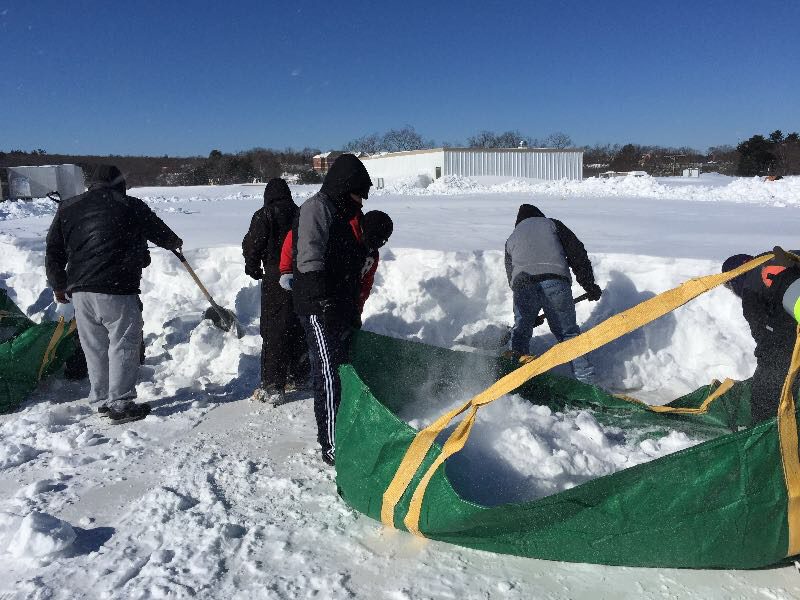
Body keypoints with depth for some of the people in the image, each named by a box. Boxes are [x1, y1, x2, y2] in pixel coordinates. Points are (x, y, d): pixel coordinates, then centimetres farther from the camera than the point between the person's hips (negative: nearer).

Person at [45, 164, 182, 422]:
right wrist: (174, 242, 38)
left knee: (94, 347, 14)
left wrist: (59, 286, 24)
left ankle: (101, 400, 23)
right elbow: (160, 232, 16)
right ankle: (121, 403, 4)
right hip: (117, 290, -5)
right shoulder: (131, 206, 1)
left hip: (80, 290, 5)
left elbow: (53, 252, 14)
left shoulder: (67, 208, 13)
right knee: (124, 345, 2)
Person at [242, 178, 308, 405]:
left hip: (276, 278, -6)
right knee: (298, 328, 17)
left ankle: (272, 387, -3)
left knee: (273, 332, -3)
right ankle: (298, 376, 29)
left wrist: (253, 268, 7)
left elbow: (252, 245, -9)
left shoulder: (265, 215, -7)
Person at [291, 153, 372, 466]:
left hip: (342, 306, 9)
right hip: (319, 308, -9)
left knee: (341, 369, 16)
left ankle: (333, 433, 30)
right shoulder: (316, 208, -9)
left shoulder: (348, 213, 19)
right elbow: (309, 256, -21)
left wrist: (354, 310, 25)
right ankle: (331, 446, -3)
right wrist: (321, 298, -30)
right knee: (328, 376, -9)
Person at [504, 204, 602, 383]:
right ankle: (586, 379, 7)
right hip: (555, 279, -1)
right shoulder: (552, 224, 27)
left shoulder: (512, 238, 33)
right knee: (568, 331, 8)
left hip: (522, 282, 1)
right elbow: (577, 253, 15)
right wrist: (589, 285, 17)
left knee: (521, 329, 18)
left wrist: (531, 314, 36)